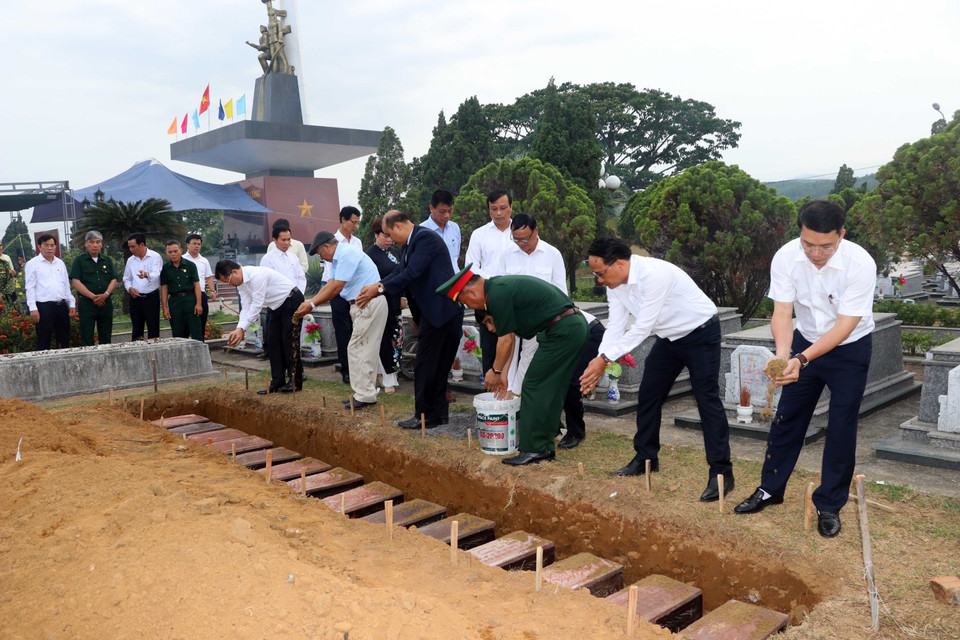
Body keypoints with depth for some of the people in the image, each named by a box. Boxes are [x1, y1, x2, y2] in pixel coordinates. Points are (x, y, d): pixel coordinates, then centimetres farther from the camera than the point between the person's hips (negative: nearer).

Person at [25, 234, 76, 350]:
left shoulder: (60, 263, 16)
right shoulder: (33, 264, 1)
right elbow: (30, 288, -3)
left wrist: (72, 304, 12)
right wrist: (33, 309, -11)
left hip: (62, 305, 5)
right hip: (43, 307, -5)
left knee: (64, 340, 9)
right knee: (43, 341, -3)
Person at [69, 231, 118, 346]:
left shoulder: (107, 260, 13)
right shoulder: (79, 260, 2)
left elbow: (114, 280, 8)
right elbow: (76, 282, -6)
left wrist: (105, 295, -10)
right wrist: (93, 296, -14)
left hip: (106, 303, 3)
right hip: (87, 303, -3)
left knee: (106, 338, 6)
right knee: (87, 338, -2)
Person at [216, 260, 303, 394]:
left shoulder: (257, 275, -29)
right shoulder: (241, 282, 1)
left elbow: (257, 305, -28)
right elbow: (246, 307, -1)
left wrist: (242, 329, -26)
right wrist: (238, 330, -14)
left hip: (291, 301, -10)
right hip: (277, 306, 10)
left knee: (289, 340, -11)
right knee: (273, 342, 5)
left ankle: (295, 382, -6)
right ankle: (277, 382, 8)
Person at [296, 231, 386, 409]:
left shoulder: (347, 254, -16)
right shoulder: (337, 258, 18)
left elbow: (336, 288, -18)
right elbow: (330, 284, 14)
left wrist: (312, 305, -11)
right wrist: (309, 302, 3)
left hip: (368, 304, -11)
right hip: (361, 305, 11)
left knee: (358, 348, -8)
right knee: (365, 349, 13)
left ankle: (364, 395, -4)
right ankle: (366, 394, 19)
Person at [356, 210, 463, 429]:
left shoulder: (425, 237, -15)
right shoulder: (409, 244, 16)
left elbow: (412, 273, -21)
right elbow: (400, 271, 13)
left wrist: (380, 288, -16)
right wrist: (376, 286, -2)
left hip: (440, 308, -10)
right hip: (432, 309, 10)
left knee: (425, 364, -5)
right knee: (438, 364, 14)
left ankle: (425, 415, 3)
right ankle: (439, 412, 23)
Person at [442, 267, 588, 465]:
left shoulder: (497, 295, -14)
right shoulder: (499, 286, 17)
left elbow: (506, 339, -9)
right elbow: (508, 335, 22)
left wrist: (495, 370, 6)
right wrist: (502, 371, 24)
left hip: (560, 331, -10)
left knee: (534, 388, -4)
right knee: (550, 391, 14)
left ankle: (533, 449, 0)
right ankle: (545, 447, 21)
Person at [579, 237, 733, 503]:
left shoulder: (654, 275, -34)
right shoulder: (615, 282, -7)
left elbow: (642, 327, -34)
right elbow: (616, 326, -8)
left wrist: (605, 359, -32)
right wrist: (598, 361, -21)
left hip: (701, 334, -8)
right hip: (669, 338, 9)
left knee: (707, 399, -13)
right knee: (648, 395, 10)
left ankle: (721, 474, -7)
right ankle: (646, 458, 25)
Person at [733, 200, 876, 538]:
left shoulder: (860, 264, -30)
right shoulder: (785, 258, -22)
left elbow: (844, 326, -29)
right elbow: (782, 313, -21)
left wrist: (802, 359, -41)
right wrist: (782, 354, -40)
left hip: (850, 348, -3)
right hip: (805, 342, 3)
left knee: (841, 428, -1)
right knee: (786, 418, 10)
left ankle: (829, 507, 15)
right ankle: (770, 489, 26)